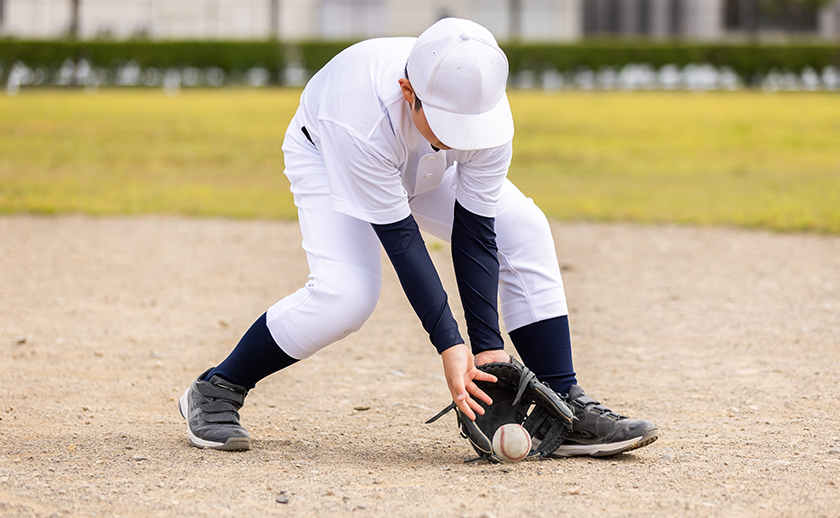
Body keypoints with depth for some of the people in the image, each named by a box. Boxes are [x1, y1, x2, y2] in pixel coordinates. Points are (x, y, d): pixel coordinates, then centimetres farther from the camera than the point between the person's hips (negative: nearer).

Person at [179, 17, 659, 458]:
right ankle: (215, 392, -8)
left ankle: (566, 408, -11)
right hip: (326, 156, -4)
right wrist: (450, 345, -40)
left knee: (525, 231, -16)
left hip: (427, 169, 4)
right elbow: (399, 237, -39)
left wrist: (489, 345, -29)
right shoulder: (362, 115, -45)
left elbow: (475, 233, -26)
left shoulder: (488, 113, -34)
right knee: (346, 293, -27)